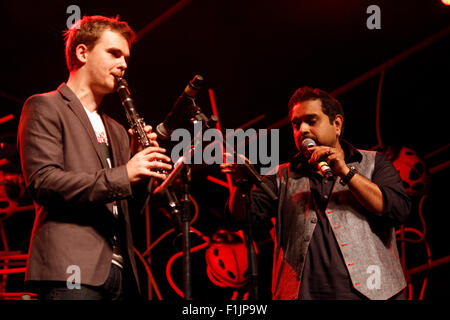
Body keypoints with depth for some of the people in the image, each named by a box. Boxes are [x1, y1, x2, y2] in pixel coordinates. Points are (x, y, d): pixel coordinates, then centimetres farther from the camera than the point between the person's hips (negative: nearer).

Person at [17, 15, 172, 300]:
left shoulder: (116, 131, 25)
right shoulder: (45, 108, 3)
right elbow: (43, 181, -11)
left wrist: (141, 162, 4)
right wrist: (122, 175, -18)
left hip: (120, 274, 7)